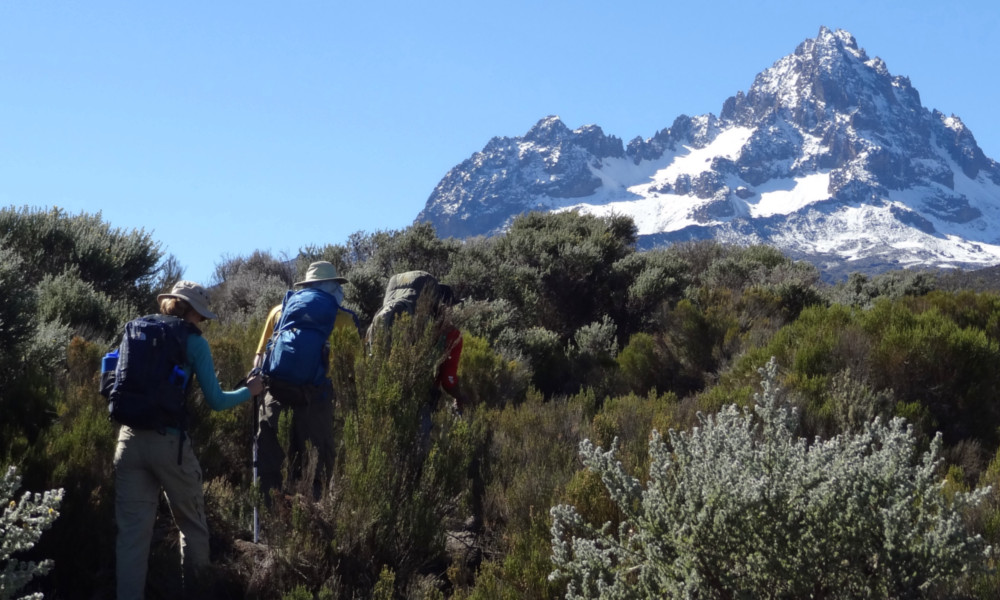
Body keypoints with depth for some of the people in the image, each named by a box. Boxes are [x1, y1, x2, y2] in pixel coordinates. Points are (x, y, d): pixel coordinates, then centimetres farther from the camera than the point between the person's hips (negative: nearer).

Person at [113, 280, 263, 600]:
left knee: (132, 531, 3)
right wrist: (249, 391, 16)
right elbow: (215, 401, 0)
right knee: (192, 525, 15)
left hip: (130, 439, 4)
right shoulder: (193, 341, 0)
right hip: (169, 442, -4)